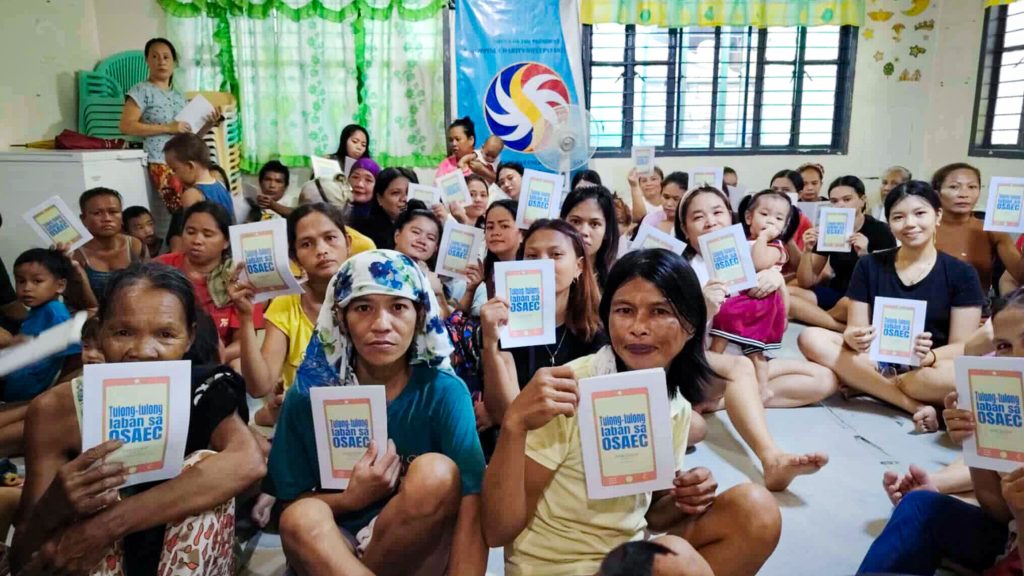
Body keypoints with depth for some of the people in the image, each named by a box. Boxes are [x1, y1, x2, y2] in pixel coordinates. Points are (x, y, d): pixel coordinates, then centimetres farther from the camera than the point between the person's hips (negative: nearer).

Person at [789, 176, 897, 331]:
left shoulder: (880, 231, -6)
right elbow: (806, 283, 1)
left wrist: (864, 255, -27)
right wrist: (807, 251, -15)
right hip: (836, 294, 5)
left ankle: (813, 316, -13)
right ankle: (846, 328, -26)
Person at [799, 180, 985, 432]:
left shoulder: (961, 274, 0)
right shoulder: (869, 265, 3)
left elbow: (961, 346, -5)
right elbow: (854, 329, 0)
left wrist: (928, 356, -28)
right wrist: (854, 338, -25)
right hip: (875, 361, 2)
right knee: (810, 339, -26)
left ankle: (864, 384, -19)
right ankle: (913, 404, -27)